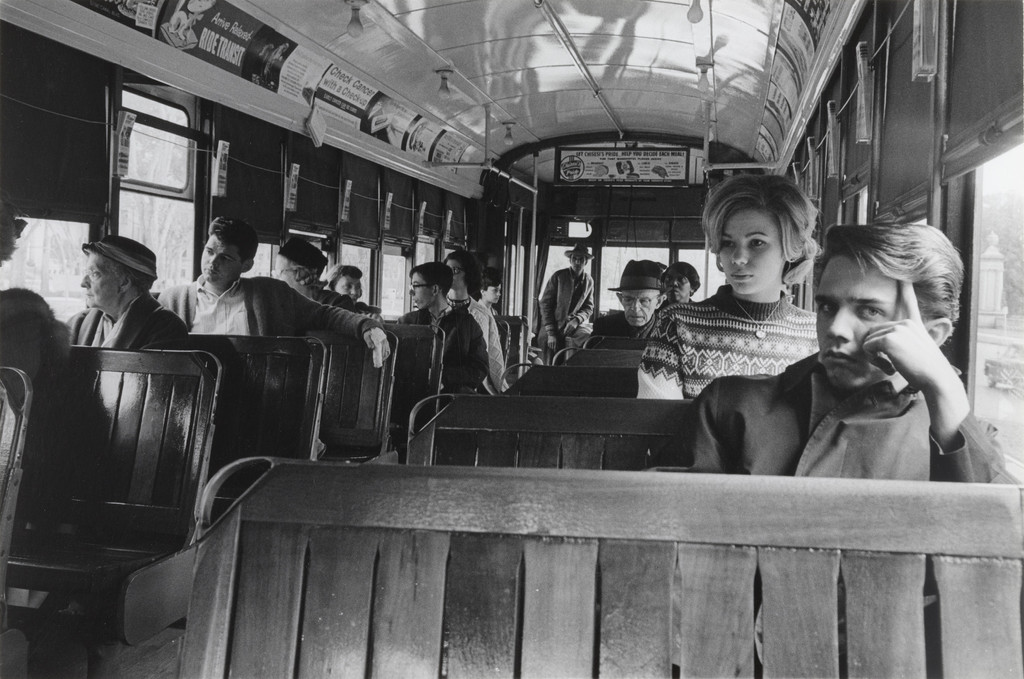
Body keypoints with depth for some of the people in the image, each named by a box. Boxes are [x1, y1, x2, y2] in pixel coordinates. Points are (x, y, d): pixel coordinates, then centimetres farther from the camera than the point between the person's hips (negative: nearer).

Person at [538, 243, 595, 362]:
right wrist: (551, 333, -13)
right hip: (553, 327, -2)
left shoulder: (589, 281, 6)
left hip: (574, 326, 2)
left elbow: (588, 307, 11)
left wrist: (577, 320, -12)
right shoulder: (558, 276, -6)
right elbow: (545, 304, -6)